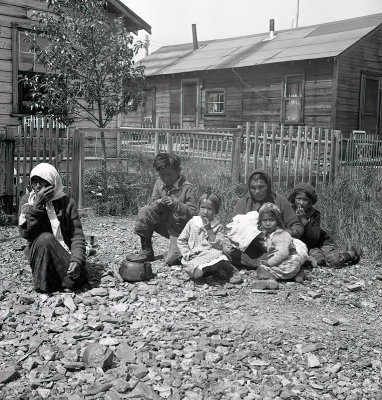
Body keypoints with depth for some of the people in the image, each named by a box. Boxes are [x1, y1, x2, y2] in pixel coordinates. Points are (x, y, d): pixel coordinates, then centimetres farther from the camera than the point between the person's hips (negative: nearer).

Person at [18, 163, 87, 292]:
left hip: (63, 253, 0)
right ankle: (43, 283, -16)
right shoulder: (27, 200, -3)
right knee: (45, 238, -34)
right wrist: (37, 204, -24)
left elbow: (77, 235, -13)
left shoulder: (67, 202, -6)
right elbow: (26, 233, -17)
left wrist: (77, 260, -30)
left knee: (77, 277, -29)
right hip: (38, 253, 0)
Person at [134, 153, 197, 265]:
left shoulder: (187, 187, -17)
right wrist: (158, 203, -21)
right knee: (144, 212, -22)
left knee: (171, 260, -21)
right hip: (163, 225, 5)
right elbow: (152, 203, 3)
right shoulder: (159, 183, -2)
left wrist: (175, 204, -31)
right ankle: (146, 251, -7)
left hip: (179, 229, -5)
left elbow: (192, 212, -18)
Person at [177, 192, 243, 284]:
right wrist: (187, 254, -4)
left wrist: (209, 229, -11)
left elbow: (218, 247, -7)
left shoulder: (218, 227, 6)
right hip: (193, 257, 1)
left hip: (210, 255, -1)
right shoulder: (192, 222, 9)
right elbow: (181, 240, 12)